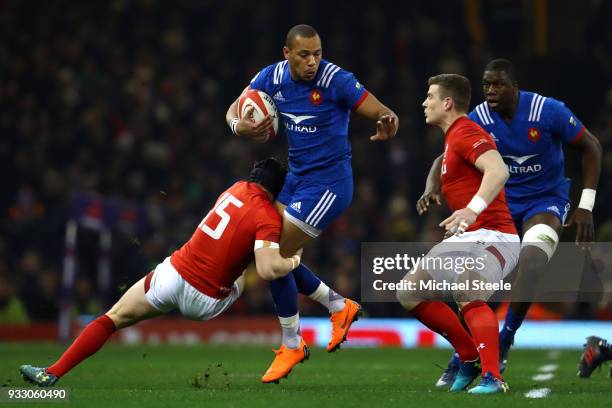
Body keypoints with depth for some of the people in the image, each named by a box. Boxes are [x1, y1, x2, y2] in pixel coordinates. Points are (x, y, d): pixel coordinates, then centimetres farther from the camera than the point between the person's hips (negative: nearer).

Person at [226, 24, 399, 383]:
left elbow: (382, 114, -21)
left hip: (328, 183, -7)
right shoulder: (272, 77, -3)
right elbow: (234, 111, 0)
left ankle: (292, 346, 6)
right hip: (296, 178, 7)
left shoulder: (336, 80, -20)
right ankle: (340, 306, 27)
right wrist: (240, 126, -25)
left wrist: (388, 125, -47)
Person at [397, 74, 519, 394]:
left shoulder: (466, 133, -14)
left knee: (469, 296, -35)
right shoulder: (454, 137, 18)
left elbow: (498, 171, -32)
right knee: (410, 293, 12)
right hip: (465, 237, 11)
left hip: (490, 237, -11)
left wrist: (473, 210, -44)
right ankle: (469, 357, 16)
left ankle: (492, 377, -37)